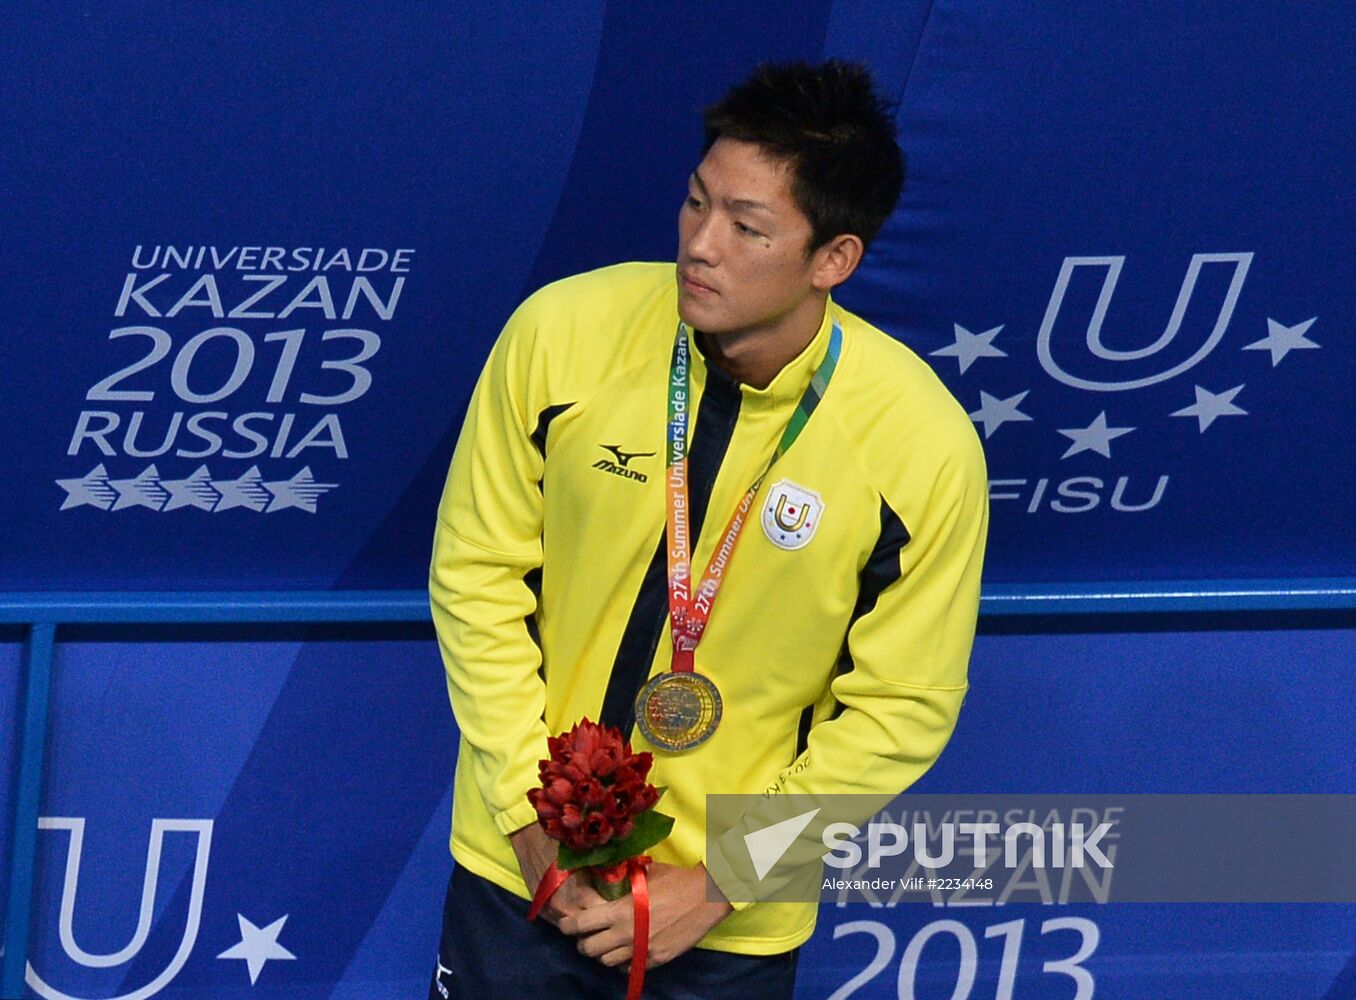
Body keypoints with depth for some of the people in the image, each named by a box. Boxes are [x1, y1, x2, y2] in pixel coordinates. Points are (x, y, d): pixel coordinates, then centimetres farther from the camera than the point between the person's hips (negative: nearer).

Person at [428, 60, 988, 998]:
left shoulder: (926, 445, -17)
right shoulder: (563, 332, -14)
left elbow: (900, 708, -9)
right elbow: (477, 574, -4)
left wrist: (720, 884, -13)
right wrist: (530, 813, -9)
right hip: (521, 859, 1)